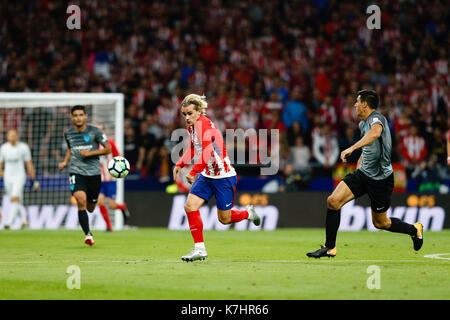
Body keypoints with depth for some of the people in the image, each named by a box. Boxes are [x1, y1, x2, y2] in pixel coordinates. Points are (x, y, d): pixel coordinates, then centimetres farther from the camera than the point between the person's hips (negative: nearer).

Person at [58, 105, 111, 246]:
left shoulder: (94, 131, -3)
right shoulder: (68, 133, 6)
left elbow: (108, 149, 0)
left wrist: (89, 153, -11)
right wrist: (65, 162, 10)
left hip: (94, 172, 0)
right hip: (76, 171, 0)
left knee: (90, 208, 8)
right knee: (81, 202, -22)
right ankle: (88, 234, -18)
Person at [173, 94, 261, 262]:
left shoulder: (203, 124, -21)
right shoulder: (193, 126, 6)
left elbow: (207, 152, -33)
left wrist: (193, 172, -34)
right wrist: (179, 164, 16)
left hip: (224, 176, -8)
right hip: (207, 175, 8)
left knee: (224, 219, 3)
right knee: (190, 206, -10)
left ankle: (248, 213, 35)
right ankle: (199, 249, -3)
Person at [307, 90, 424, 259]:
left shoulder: (377, 118, -19)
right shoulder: (363, 123, 10)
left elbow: (375, 133, -45)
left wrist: (352, 148, -53)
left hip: (380, 179, -7)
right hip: (363, 173, 8)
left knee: (380, 223, 7)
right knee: (333, 201, -12)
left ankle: (414, 229, 35)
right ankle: (330, 248, -3)